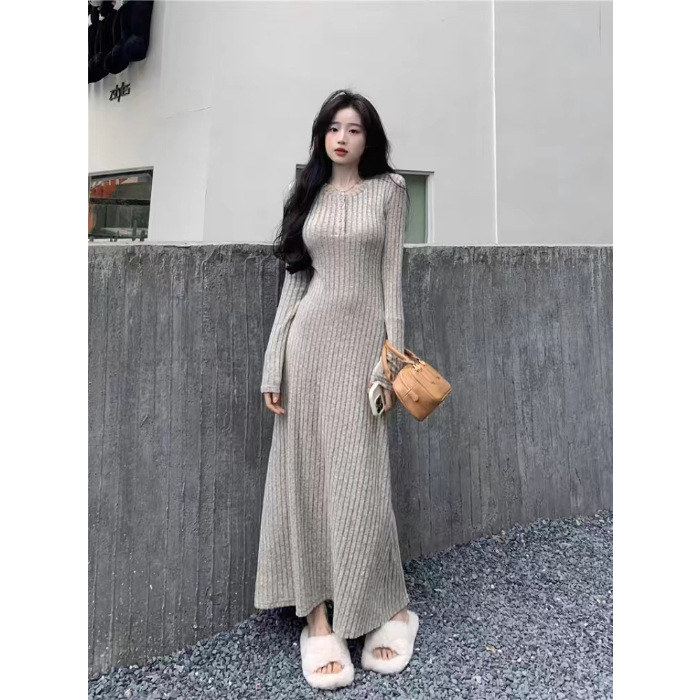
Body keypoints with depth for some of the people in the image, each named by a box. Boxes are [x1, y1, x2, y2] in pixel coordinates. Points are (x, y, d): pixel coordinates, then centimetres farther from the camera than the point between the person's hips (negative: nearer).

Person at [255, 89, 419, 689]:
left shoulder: (389, 190, 8)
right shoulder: (310, 194, 14)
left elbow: (392, 274, 1)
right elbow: (294, 279, 10)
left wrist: (391, 357, -8)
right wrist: (274, 364, 3)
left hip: (363, 337, -3)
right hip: (309, 337, 3)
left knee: (359, 479, -2)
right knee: (306, 475, 2)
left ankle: (388, 609, 20)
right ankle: (317, 616, 15)